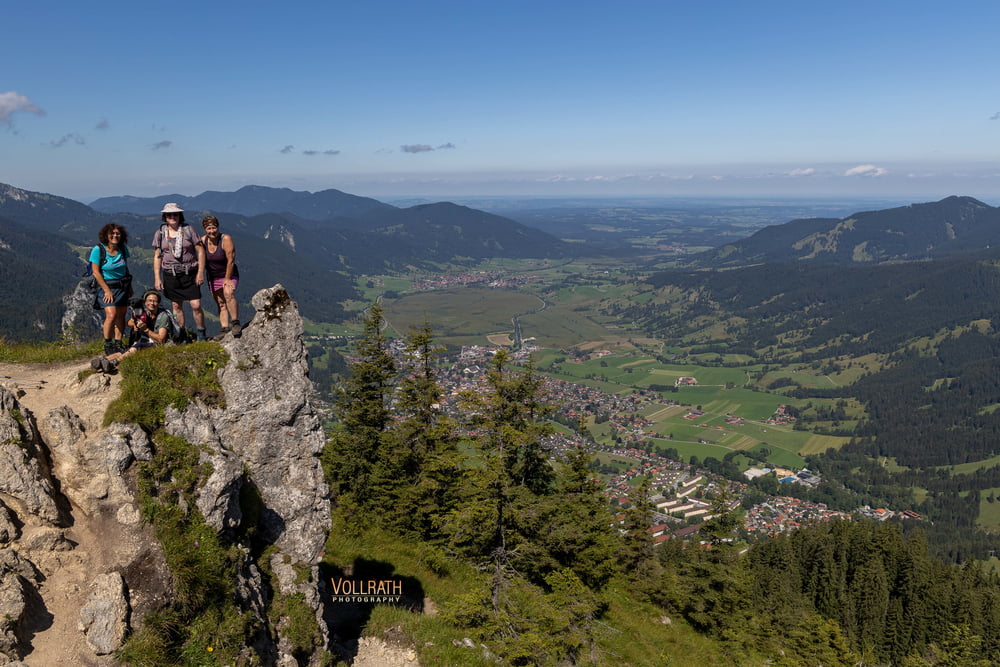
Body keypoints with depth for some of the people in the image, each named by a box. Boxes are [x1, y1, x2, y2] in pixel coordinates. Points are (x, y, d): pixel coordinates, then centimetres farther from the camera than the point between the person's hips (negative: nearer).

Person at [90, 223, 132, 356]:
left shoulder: (123, 249, 3)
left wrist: (130, 287, 14)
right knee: (111, 314, -17)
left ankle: (118, 343, 9)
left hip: (122, 286, 5)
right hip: (106, 286, -5)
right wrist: (107, 290, -14)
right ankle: (107, 345, -5)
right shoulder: (98, 250, -12)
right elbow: (96, 272, -11)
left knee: (121, 315, 2)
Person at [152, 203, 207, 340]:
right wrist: (157, 278, 1)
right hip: (170, 275, 2)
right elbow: (157, 257, 7)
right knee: (177, 306, 7)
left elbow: (200, 251, -1)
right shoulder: (160, 233, 4)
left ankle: (201, 334, 6)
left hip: (190, 273, -2)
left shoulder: (188, 230, -2)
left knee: (196, 305, -8)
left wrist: (200, 272, -7)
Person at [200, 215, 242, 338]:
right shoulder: (203, 241, -5)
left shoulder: (226, 239, -17)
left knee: (228, 294, -29)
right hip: (212, 277, 5)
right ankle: (224, 328, 9)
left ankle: (236, 323, -23)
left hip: (229, 275, -5)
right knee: (220, 303, 6)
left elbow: (231, 260, -17)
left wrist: (227, 279, -17)